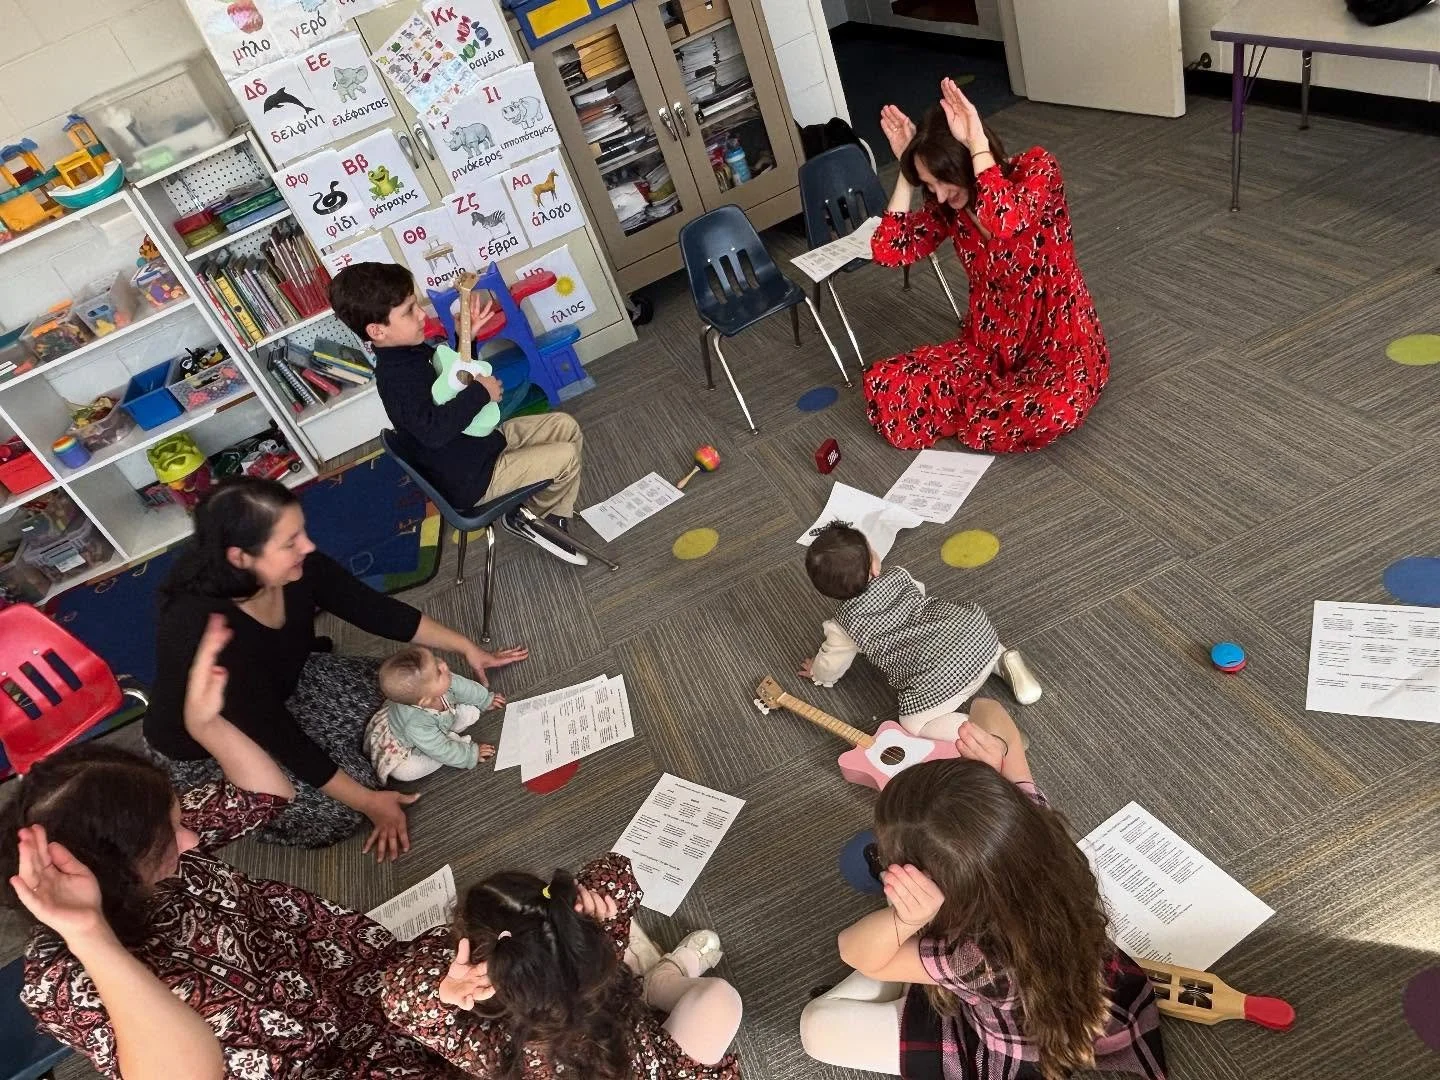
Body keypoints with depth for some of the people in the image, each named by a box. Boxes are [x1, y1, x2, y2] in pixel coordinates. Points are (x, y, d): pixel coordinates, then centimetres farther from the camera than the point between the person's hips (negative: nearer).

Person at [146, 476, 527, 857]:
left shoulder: (295, 568, -23)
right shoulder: (203, 634, -40)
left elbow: (373, 609, -9)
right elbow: (277, 736, -32)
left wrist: (466, 647, -5)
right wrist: (367, 801, -24)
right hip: (207, 753, -6)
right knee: (341, 810, -16)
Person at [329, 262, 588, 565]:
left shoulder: (411, 350, 3)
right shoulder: (397, 377, -27)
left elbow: (457, 375, 21)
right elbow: (433, 429, -42)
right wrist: (481, 392, -31)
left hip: (483, 439, 10)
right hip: (472, 478, -10)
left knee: (566, 426, 7)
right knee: (565, 457, -12)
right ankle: (542, 519, 14)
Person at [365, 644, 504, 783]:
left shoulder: (445, 682, -33)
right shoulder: (417, 727, -47)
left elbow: (464, 688, -8)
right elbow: (443, 751, -30)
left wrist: (487, 700, 8)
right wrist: (471, 755, -19)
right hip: (405, 746, -4)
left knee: (472, 711, -7)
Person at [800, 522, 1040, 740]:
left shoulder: (844, 625, 2)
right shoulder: (898, 576, 13)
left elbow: (831, 664, 20)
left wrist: (818, 674, 45)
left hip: (941, 677, -6)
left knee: (913, 723, 9)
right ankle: (1003, 661, 13)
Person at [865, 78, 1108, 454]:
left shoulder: (1036, 168, -16)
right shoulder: (946, 206, -1)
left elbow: (1006, 224, -39)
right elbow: (889, 251, -15)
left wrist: (977, 142, -31)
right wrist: (907, 170, -14)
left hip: (1060, 343, -4)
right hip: (989, 345, 4)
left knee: (1056, 410, -40)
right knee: (881, 387, -15)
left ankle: (975, 410, -6)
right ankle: (998, 405, -1)